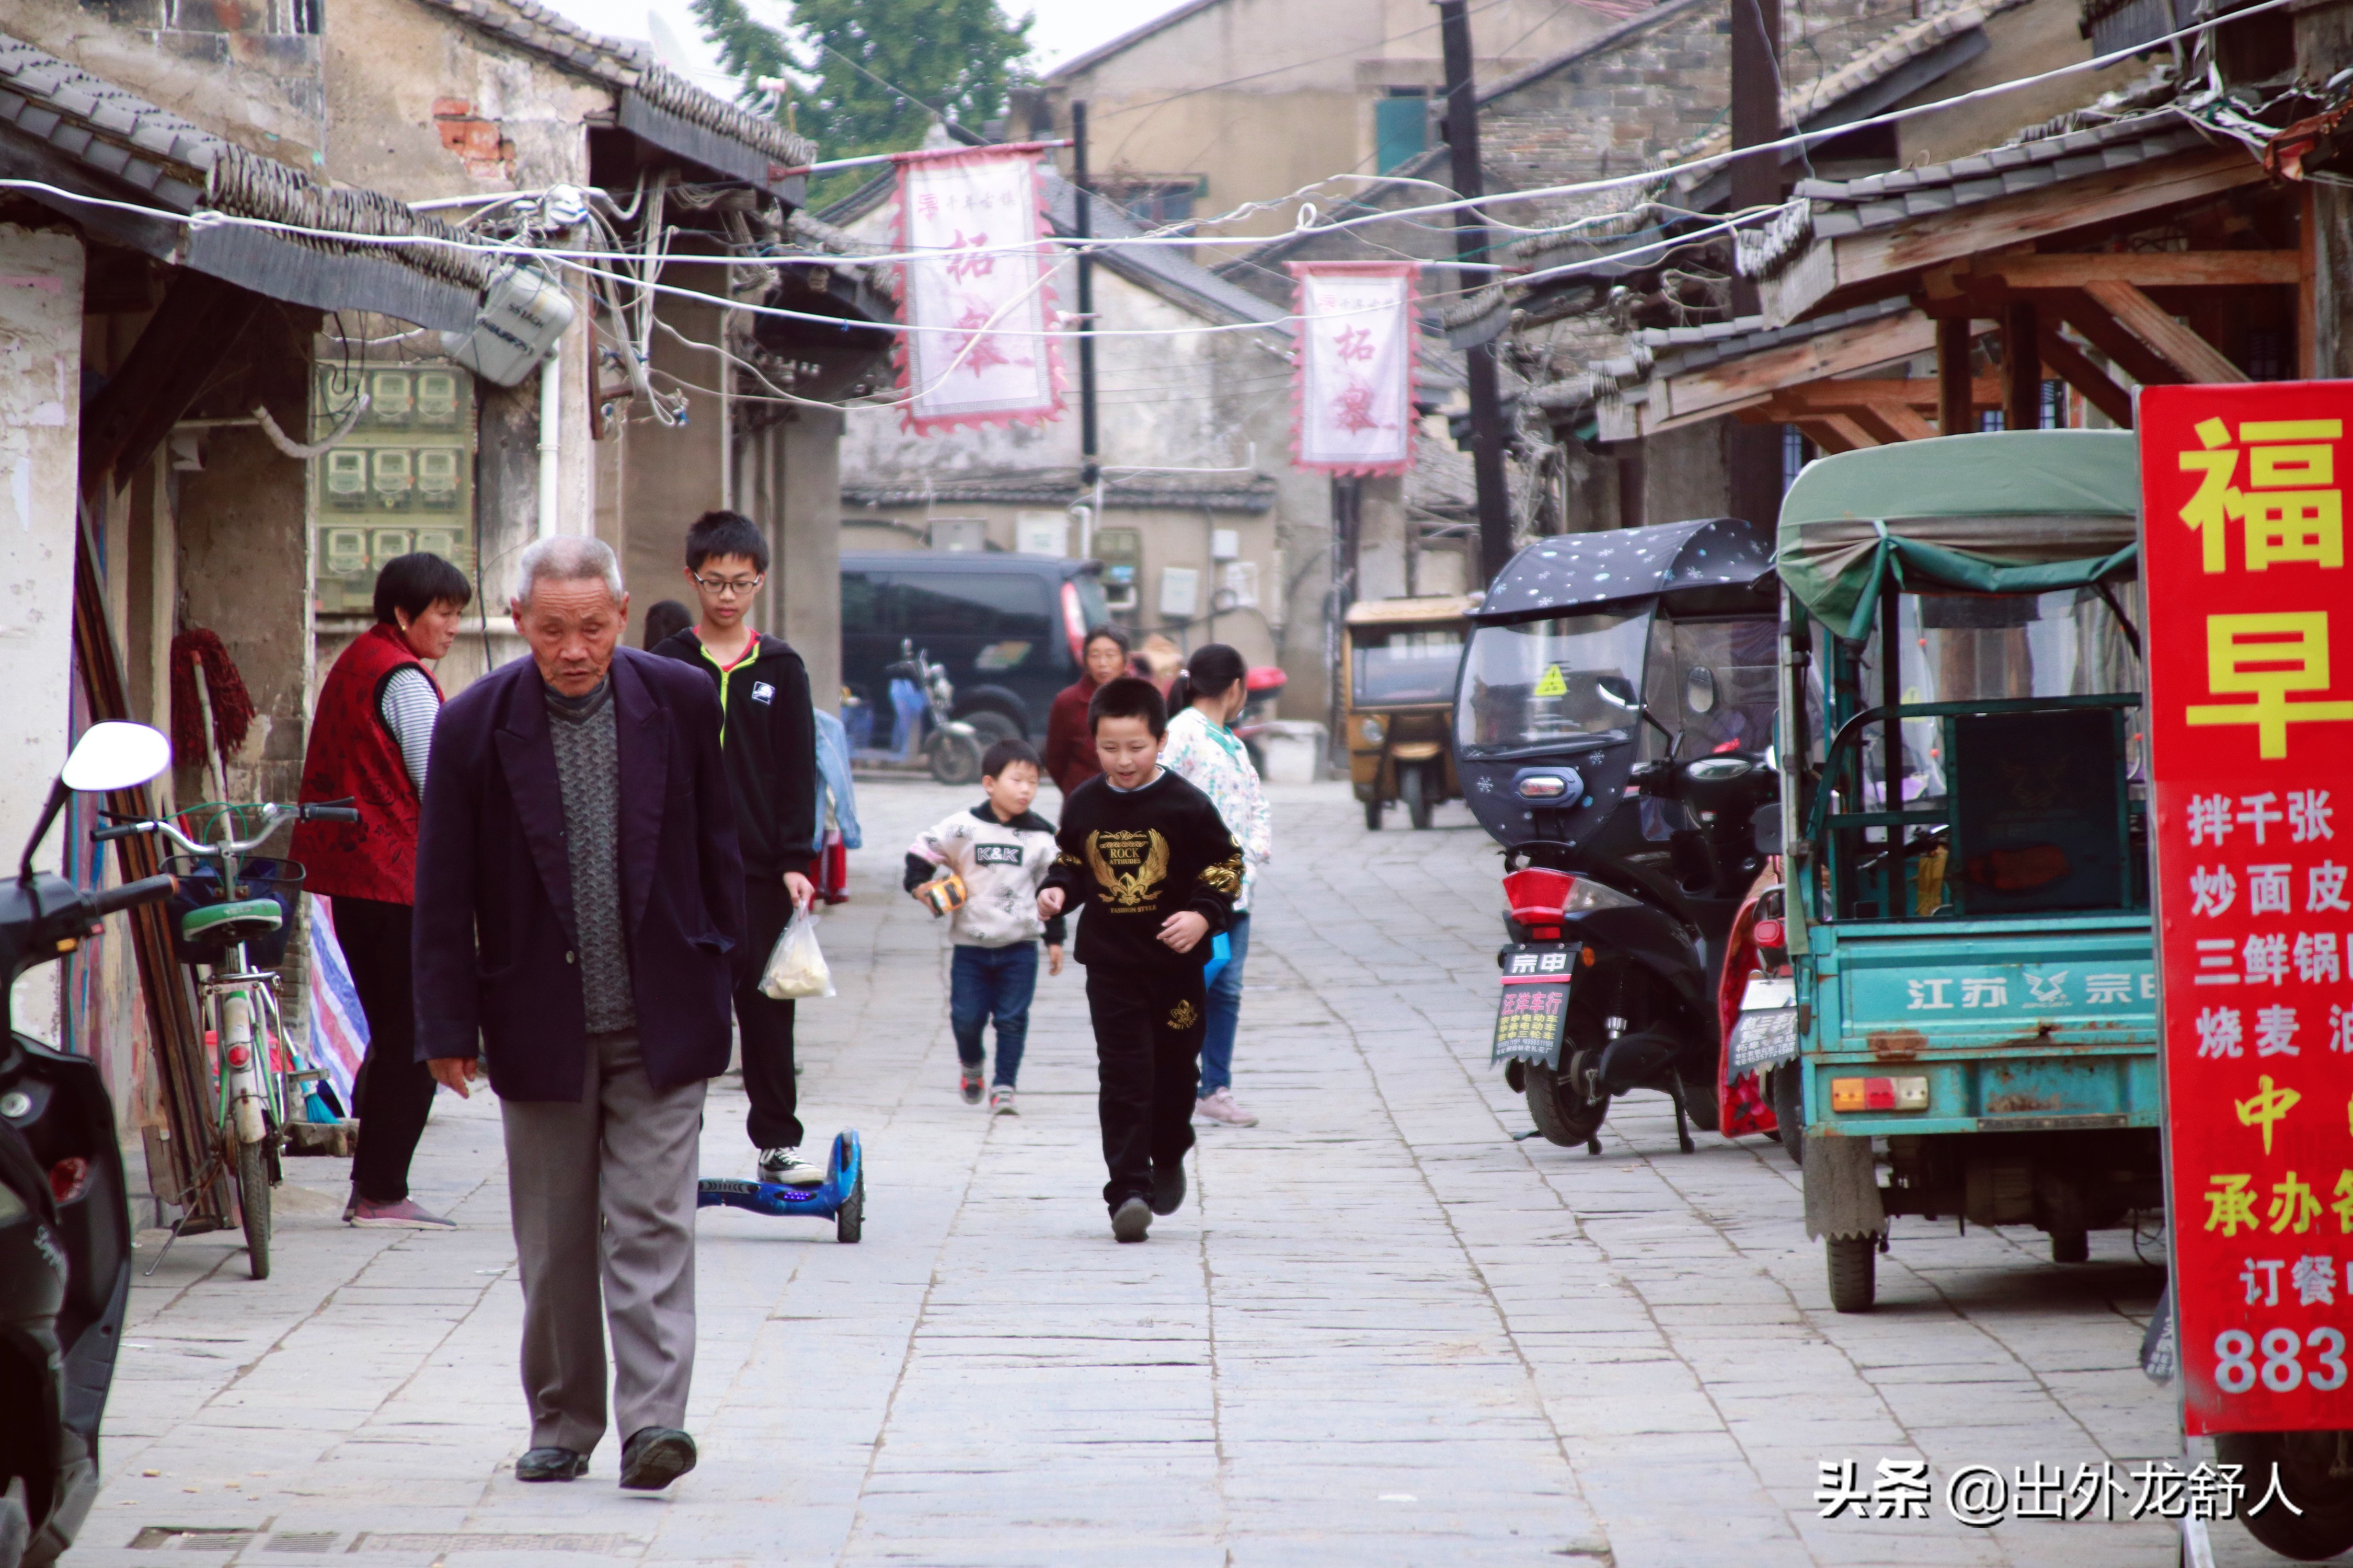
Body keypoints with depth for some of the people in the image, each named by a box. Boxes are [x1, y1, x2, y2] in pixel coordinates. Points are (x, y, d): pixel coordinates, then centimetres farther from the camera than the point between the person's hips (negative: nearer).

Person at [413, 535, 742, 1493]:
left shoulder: (681, 703, -2)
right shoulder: (475, 726, -5)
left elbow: (718, 850, 8)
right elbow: (445, 892, -2)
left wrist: (719, 976, 7)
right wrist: (448, 1028, -4)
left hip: (660, 1021, 0)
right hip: (539, 1023, 0)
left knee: (651, 1228, -7)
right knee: (554, 1243, 7)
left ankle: (653, 1422, -11)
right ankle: (562, 1428, 18)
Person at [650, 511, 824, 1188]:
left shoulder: (781, 669, 6)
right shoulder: (664, 668, 3)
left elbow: (798, 774, 5)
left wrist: (796, 862, -3)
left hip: (760, 869, 1)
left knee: (766, 1006, 5)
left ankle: (778, 1143, 14)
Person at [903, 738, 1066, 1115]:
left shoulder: (1042, 838, 2)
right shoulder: (964, 829, -6)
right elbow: (922, 850, 4)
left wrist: (1055, 939, 11)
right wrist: (920, 885, -12)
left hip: (1019, 946, 1)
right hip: (970, 945, -1)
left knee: (1012, 1020, -2)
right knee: (966, 1017, 4)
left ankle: (1004, 1088, 6)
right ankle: (971, 1066, 33)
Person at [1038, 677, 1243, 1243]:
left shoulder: (1186, 806, -7)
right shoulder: (1085, 805, 1)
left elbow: (1226, 867, -2)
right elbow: (1071, 863, 15)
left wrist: (1203, 914, -16)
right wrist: (1057, 891, -5)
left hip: (1175, 963, -1)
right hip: (1111, 964, 1)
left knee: (1175, 1070, 12)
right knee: (1124, 1079, -7)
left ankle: (1168, 1159, 38)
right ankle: (1129, 1191, -10)